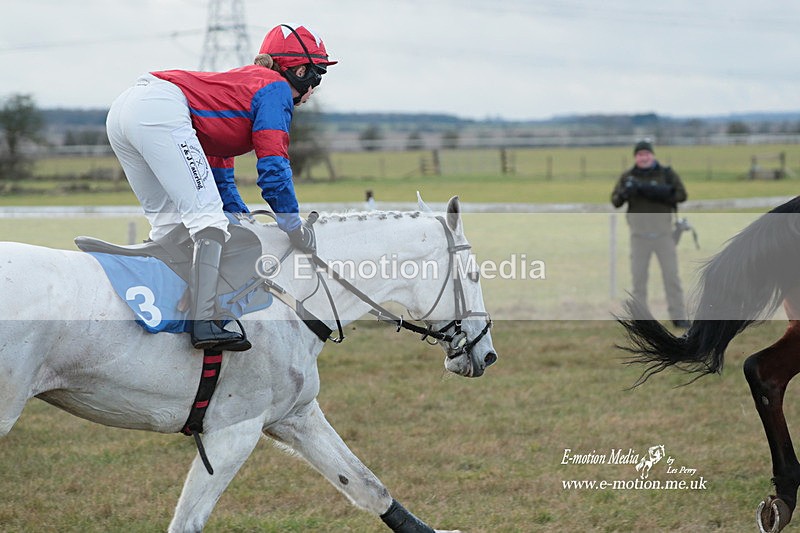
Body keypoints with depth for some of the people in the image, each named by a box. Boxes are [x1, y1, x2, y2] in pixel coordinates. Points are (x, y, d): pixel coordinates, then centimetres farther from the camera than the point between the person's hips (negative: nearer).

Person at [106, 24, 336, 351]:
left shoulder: (242, 82, 34)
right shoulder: (276, 88, 8)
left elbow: (220, 176, 37)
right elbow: (273, 165, -1)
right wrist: (293, 225, 9)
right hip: (161, 111, -10)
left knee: (167, 222, 18)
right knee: (207, 216, -10)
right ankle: (204, 324, -20)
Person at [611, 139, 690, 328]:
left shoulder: (667, 174, 1)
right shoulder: (628, 176, 5)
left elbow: (681, 195, -8)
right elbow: (615, 201, 2)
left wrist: (654, 191, -19)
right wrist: (625, 192, -22)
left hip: (664, 233, -1)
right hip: (639, 234, 1)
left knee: (671, 274, -1)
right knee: (638, 275, 3)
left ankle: (678, 316, 4)